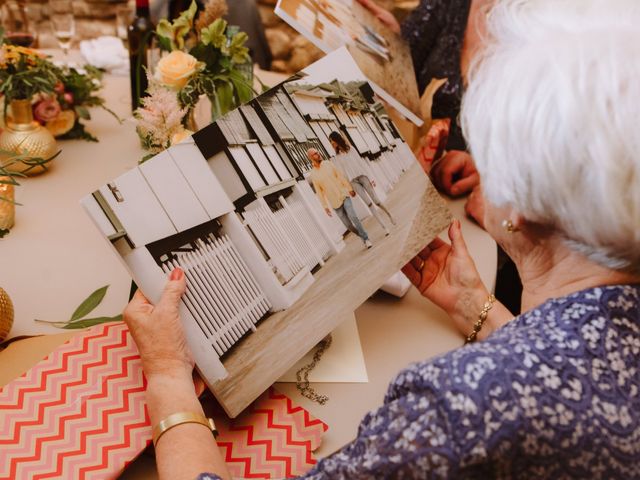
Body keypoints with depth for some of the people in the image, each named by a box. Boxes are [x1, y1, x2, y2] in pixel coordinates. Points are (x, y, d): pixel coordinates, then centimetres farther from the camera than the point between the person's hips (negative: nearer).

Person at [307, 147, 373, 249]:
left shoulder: (328, 164, 0)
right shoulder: (313, 175, -2)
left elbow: (340, 176, 3)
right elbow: (319, 192, 0)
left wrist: (350, 188, -1)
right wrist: (325, 206, -2)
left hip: (344, 195, 0)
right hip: (335, 202, 0)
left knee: (353, 216, -18)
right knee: (348, 224, 3)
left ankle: (366, 239, -9)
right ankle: (362, 236, 27)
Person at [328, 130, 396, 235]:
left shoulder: (350, 149, 8)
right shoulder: (336, 158, 10)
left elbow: (361, 162, 4)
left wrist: (370, 177, -2)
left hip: (362, 176, 0)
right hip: (353, 181, 0)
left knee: (376, 201, -4)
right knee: (369, 203, -12)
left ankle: (389, 215, 23)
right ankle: (384, 226, -12)